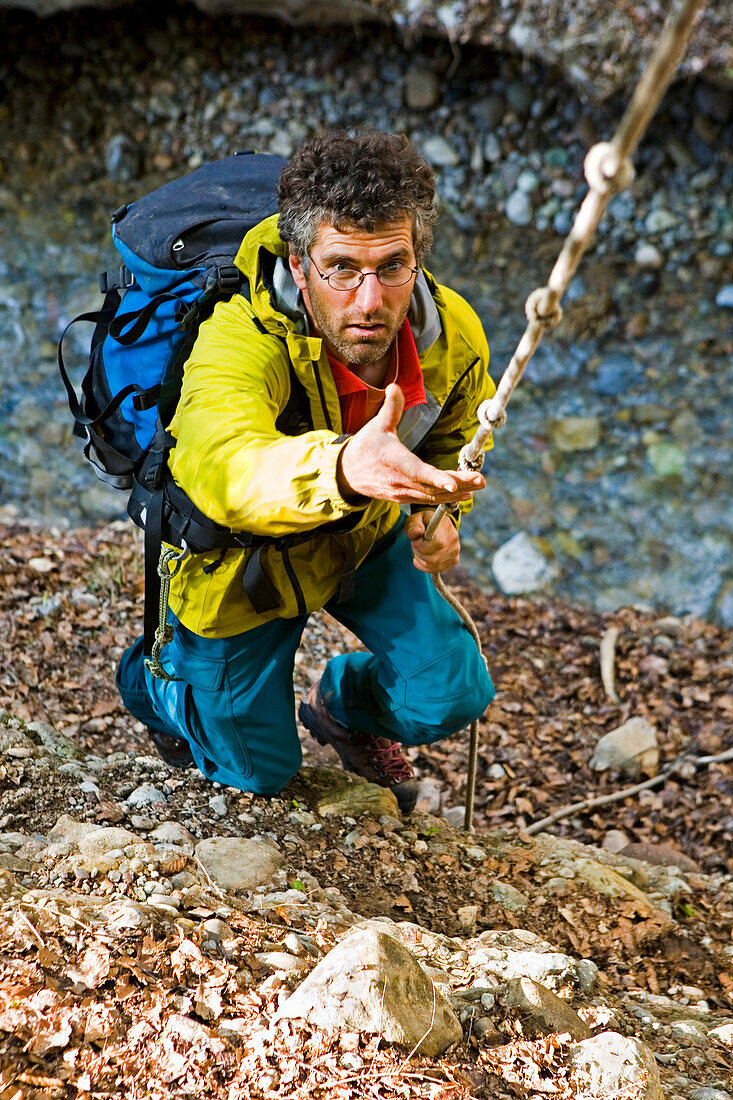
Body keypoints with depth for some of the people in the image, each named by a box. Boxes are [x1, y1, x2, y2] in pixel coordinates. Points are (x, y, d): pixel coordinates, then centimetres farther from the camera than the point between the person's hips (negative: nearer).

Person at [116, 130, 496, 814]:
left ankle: (342, 703, 30)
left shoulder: (451, 333, -24)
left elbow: (454, 431, 2)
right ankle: (150, 674, 45)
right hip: (241, 561, -3)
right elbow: (221, 464, -66)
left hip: (362, 536, 4)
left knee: (452, 697, -6)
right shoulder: (239, 341, -42)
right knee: (262, 772, 14)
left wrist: (438, 507, -18)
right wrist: (344, 468, -86)